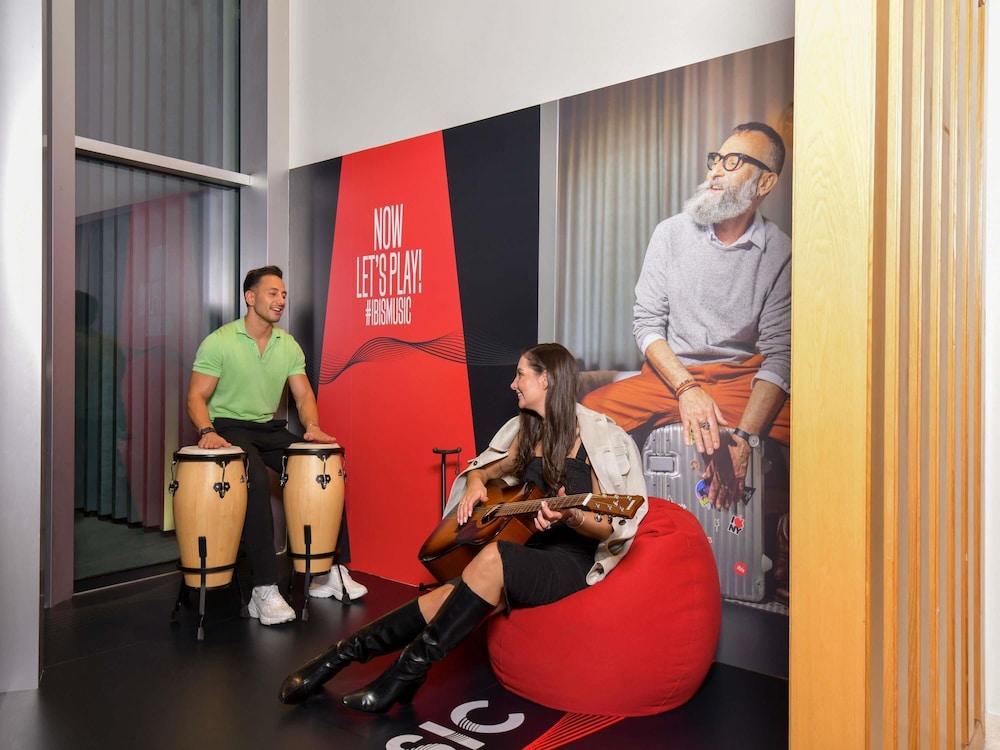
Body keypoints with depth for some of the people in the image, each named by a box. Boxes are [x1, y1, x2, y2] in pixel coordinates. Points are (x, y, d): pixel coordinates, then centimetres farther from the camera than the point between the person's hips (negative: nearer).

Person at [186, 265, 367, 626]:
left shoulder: (289, 346, 7)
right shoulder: (219, 341, -8)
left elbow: (303, 395, 6)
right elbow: (196, 396, -11)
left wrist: (312, 426, -15)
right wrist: (206, 430, -30)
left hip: (271, 429, 6)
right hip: (230, 427, -6)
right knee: (257, 481, -34)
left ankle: (331, 572, 3)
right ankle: (264, 590, -28)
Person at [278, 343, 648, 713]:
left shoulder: (599, 438, -11)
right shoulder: (527, 431, 8)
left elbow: (608, 529, -10)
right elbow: (482, 469, 21)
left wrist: (571, 516, -32)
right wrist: (475, 484, -3)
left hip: (573, 561, -6)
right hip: (530, 553, 6)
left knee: (493, 556, -34)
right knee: (448, 599, -18)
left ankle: (408, 670, -23)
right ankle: (342, 654, -9)